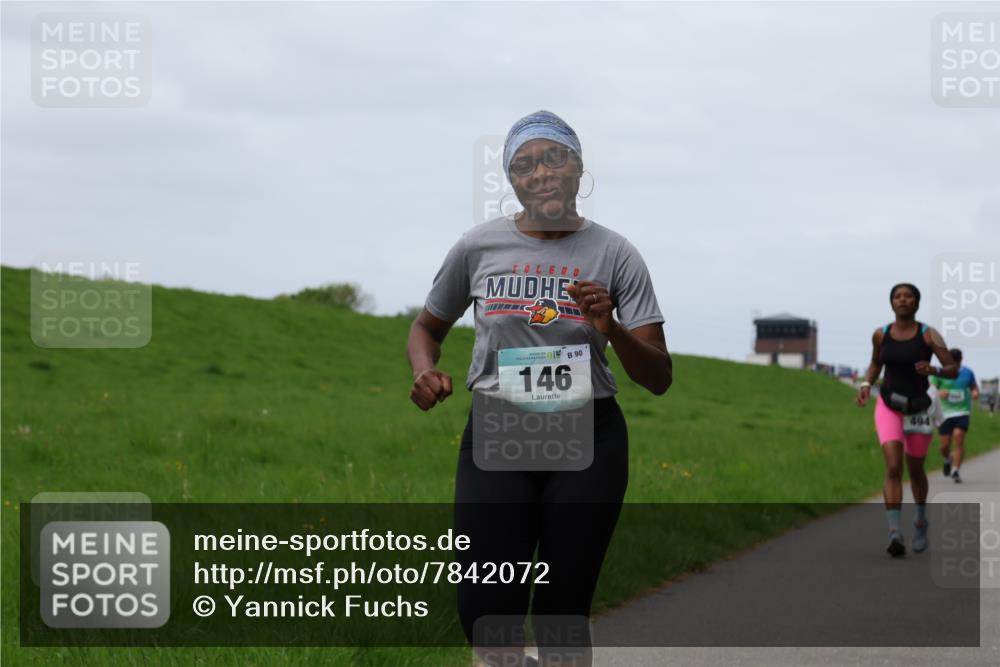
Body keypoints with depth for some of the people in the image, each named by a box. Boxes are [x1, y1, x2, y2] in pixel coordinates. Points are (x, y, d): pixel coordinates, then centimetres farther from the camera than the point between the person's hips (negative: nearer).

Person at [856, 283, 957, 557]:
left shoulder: (929, 335, -9)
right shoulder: (880, 334, -1)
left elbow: (954, 370, -12)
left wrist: (932, 370, -32)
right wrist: (866, 385, -1)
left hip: (919, 408, 0)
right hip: (889, 407, 0)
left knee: (915, 470, 15)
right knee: (893, 467, -19)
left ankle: (921, 520, 45)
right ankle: (895, 534, -27)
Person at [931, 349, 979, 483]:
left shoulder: (967, 372, 3)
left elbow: (974, 386, 18)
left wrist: (975, 393, -6)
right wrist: (939, 394, -31)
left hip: (963, 412, 0)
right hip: (945, 413, 0)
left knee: (959, 437, -19)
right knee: (945, 445, -1)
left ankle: (955, 471, -13)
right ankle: (948, 459, 36)